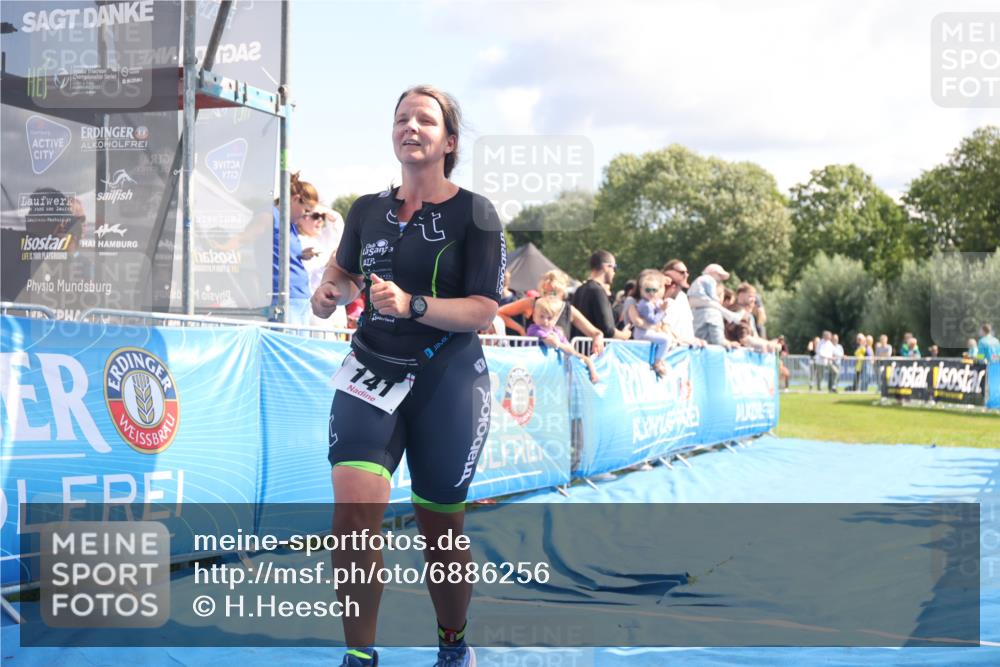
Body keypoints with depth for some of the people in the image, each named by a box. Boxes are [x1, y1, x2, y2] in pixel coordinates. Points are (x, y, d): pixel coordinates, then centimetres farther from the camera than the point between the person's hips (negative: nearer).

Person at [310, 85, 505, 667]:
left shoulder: (474, 214, -6)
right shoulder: (367, 211, 7)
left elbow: (484, 311, -12)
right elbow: (347, 271, 26)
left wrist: (410, 305, -26)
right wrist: (330, 292, 3)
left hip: (448, 381, -2)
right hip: (372, 371, 3)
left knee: (440, 529, 8)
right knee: (354, 510, -16)